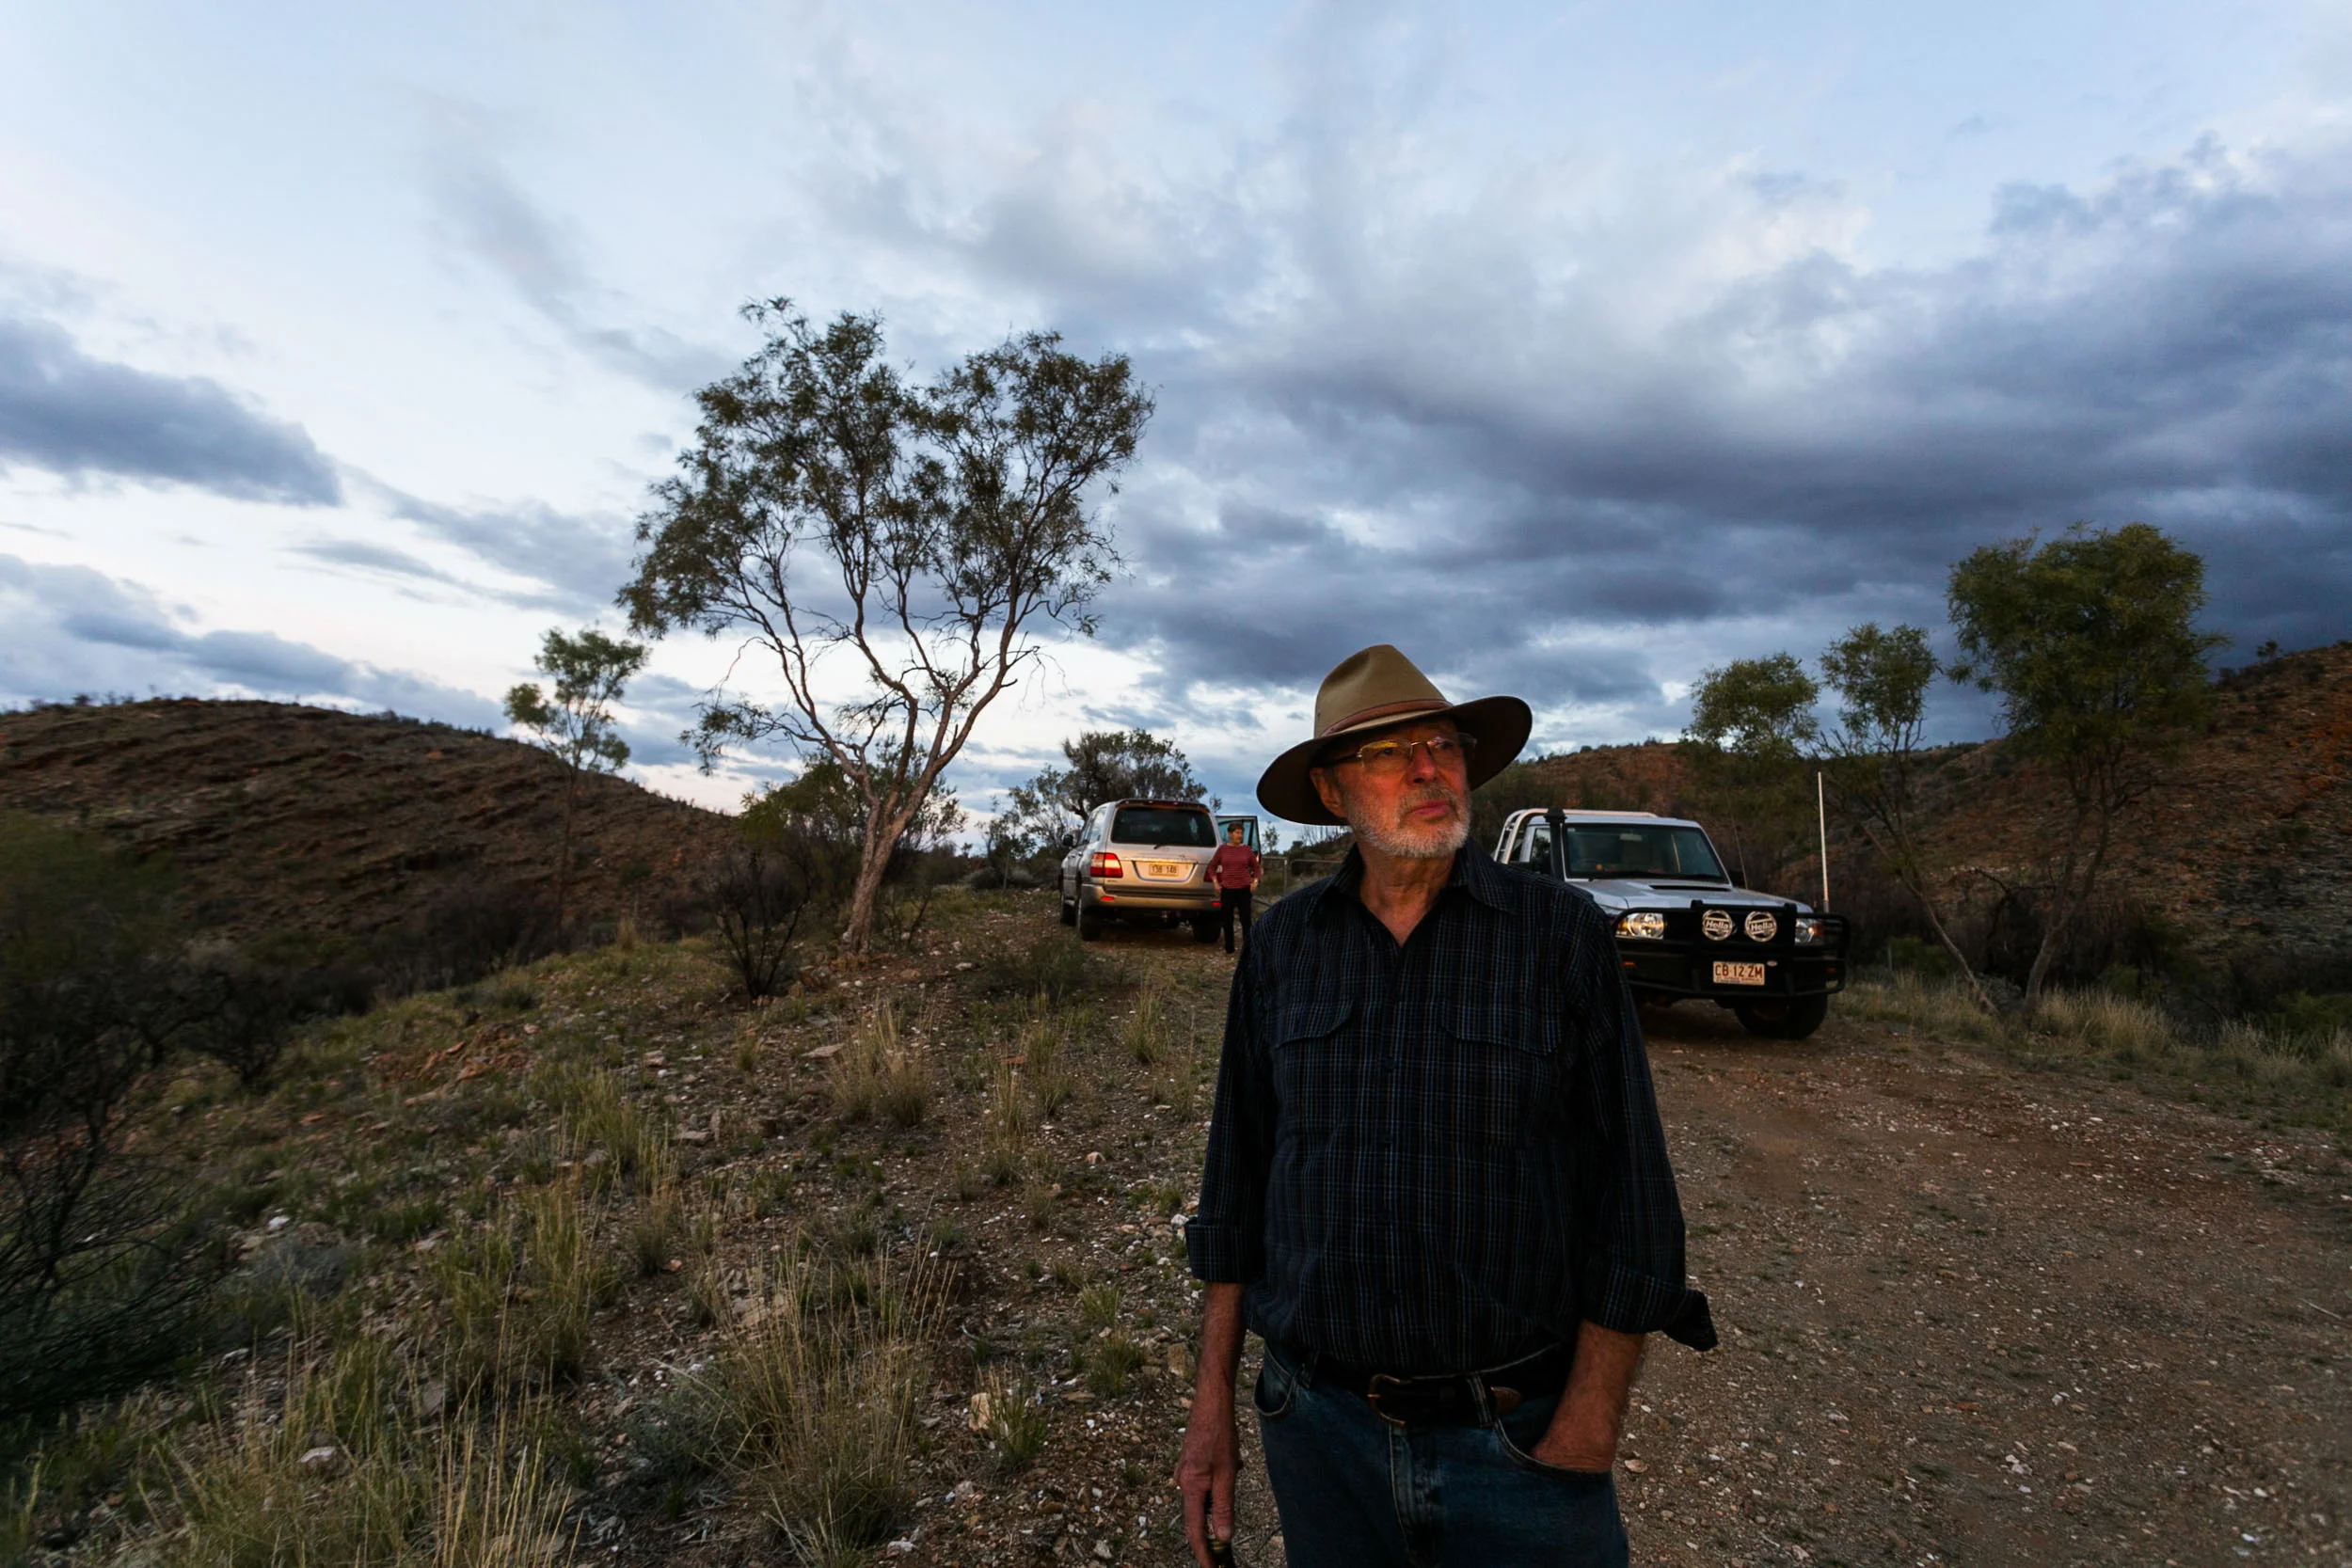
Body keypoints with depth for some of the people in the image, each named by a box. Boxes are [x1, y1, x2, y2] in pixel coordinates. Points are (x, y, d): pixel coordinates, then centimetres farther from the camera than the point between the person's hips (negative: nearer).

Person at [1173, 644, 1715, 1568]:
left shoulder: (1564, 934, -10)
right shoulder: (1281, 946, -1)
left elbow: (1631, 1210, -8)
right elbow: (1237, 1181, 5)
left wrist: (1581, 1443, -9)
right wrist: (1212, 1405, 5)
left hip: (1517, 1444, -2)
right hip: (1317, 1427, 3)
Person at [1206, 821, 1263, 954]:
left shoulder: (1246, 849, 3)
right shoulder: (1222, 849, 1)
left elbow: (1256, 867, 12)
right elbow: (1212, 866, 9)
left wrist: (1255, 881, -2)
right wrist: (1215, 882, 0)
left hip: (1244, 889, 0)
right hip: (1227, 889, 0)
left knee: (1246, 920, -4)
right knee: (1227, 920, 6)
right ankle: (1229, 948, 17)